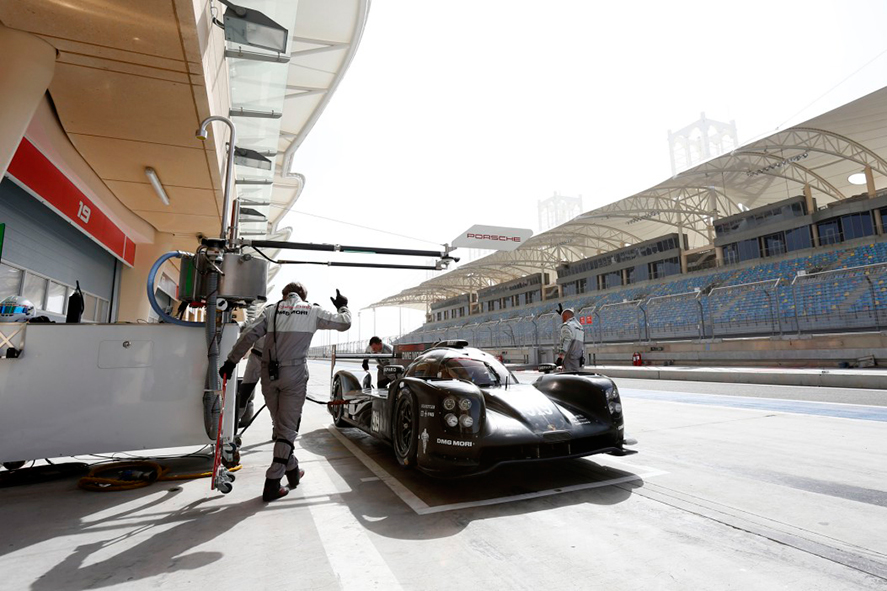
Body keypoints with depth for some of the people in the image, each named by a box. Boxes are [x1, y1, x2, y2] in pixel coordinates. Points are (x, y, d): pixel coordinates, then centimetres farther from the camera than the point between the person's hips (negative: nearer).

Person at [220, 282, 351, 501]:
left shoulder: (272, 310, 9)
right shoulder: (313, 311, 5)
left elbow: (248, 336, 0)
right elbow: (344, 323, 8)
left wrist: (231, 361, 5)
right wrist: (343, 307, 28)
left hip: (269, 374, 3)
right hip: (294, 375, -3)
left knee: (281, 426, 17)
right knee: (287, 429, 5)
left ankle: (292, 471, 31)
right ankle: (272, 483, 2)